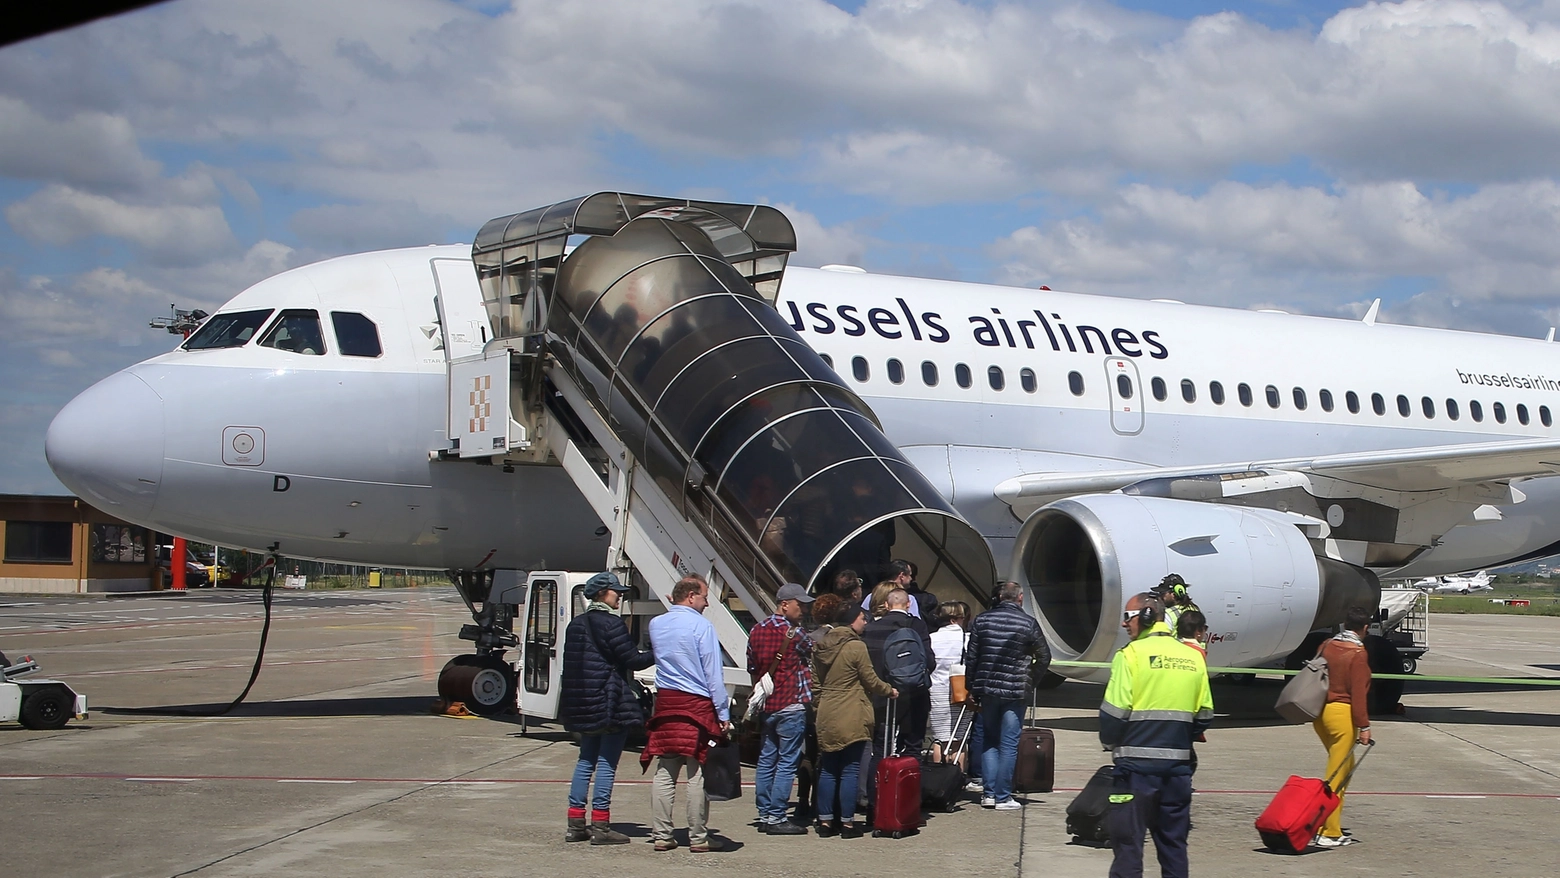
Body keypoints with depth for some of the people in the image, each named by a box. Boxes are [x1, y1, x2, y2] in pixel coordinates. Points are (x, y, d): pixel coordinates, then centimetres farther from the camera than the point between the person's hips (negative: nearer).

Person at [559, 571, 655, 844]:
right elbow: (631, 660, -14)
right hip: (611, 703, -8)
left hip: (583, 704, 8)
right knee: (607, 762, -4)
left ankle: (575, 824, 13)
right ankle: (600, 826, -4)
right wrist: (657, 655, -1)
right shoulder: (611, 624, -13)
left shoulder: (576, 624, 12)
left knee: (586, 760, 13)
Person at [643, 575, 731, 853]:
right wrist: (723, 714, -5)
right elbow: (713, 673, -8)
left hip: (665, 704, 6)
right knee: (698, 773, -1)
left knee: (664, 772, 8)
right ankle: (698, 837, 1)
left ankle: (661, 835, 10)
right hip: (696, 705, -6)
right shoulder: (701, 626, -8)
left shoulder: (655, 624, 9)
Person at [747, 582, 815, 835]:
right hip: (790, 705, -7)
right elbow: (812, 655, 2)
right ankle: (776, 817, -5)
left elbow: (751, 667, 14)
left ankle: (764, 815, 15)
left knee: (766, 760, 12)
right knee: (787, 762, -4)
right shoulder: (793, 633, -12)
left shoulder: (757, 631, 9)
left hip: (765, 706, 7)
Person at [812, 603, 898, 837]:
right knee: (850, 771, -1)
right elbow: (871, 680, -5)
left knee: (827, 770, 10)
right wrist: (890, 690, 12)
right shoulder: (856, 647, -11)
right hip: (851, 718, -6)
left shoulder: (822, 647, 9)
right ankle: (847, 822, 0)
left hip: (826, 717, 6)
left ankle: (825, 820, 11)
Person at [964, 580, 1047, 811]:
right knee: (1009, 745, 1)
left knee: (988, 741, 14)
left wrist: (971, 688, 13)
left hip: (986, 688, 3)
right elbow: (1044, 658, 4)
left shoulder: (981, 620, 4)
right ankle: (1003, 797, 2)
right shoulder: (1028, 623, -3)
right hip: (1014, 691, -3)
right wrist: (1030, 679, 21)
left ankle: (989, 793, 10)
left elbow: (970, 658, 5)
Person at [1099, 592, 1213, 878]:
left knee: (1128, 842, 1)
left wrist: (1111, 743, 6)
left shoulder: (1132, 653, -9)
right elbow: (1204, 716, 8)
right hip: (1179, 763, 5)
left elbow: (1113, 712, -12)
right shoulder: (1193, 657, 7)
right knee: (1173, 842, 14)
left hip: (1137, 762, -5)